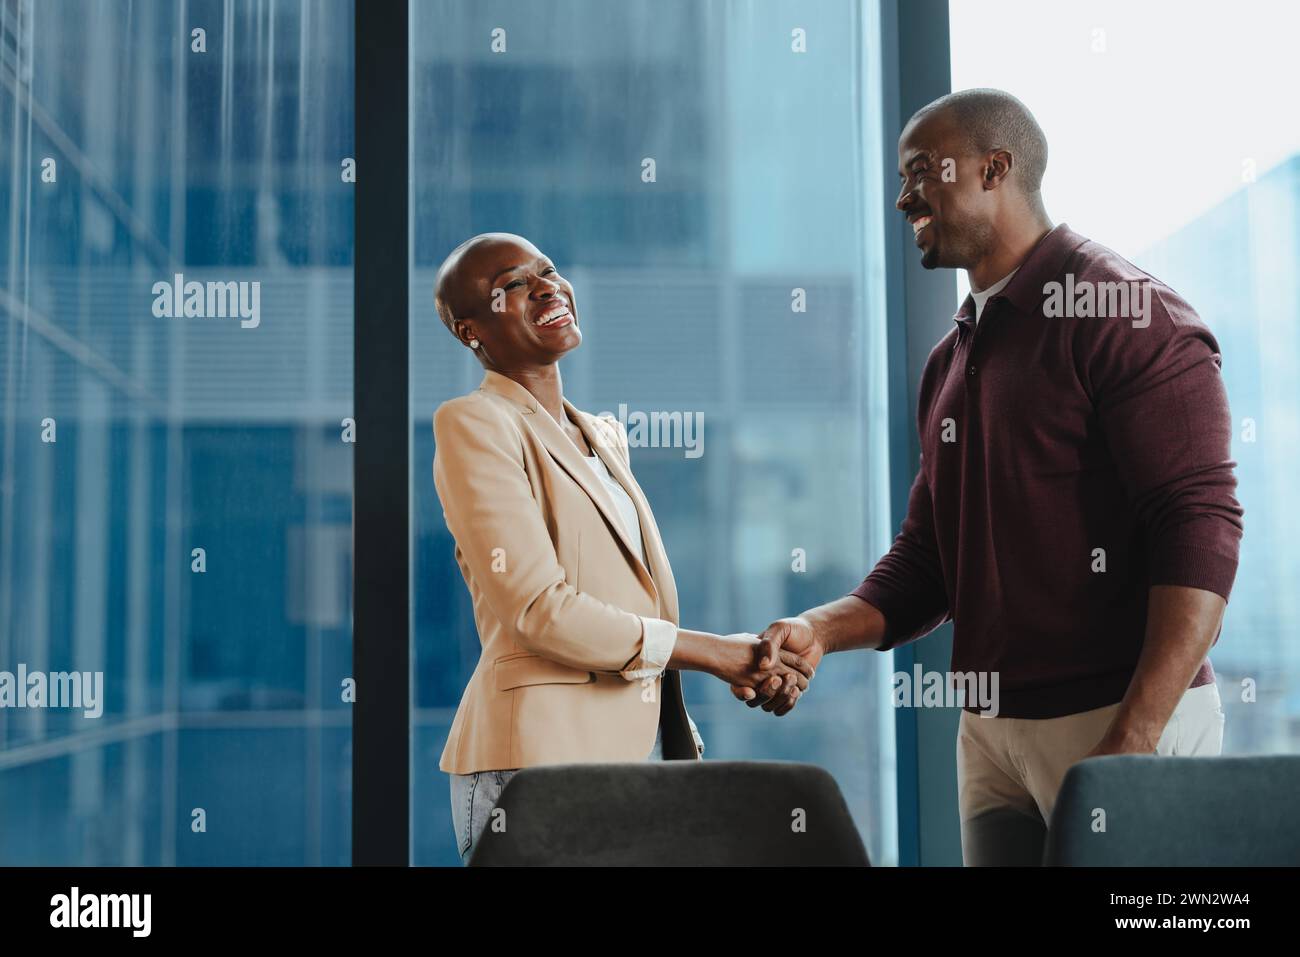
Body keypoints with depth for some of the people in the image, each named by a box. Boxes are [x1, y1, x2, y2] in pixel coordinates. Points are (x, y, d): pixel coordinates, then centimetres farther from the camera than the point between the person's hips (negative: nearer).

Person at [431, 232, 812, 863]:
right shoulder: (473, 425, -7)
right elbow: (540, 609, -15)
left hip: (643, 741, 7)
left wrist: (753, 665, 2)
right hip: (543, 748, -7)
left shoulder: (605, 438, 18)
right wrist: (714, 652, -9)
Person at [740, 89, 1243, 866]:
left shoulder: (1125, 312, -9)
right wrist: (822, 630, -3)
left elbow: (1200, 530, -17)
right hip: (990, 731, 7)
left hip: (1123, 720, -7)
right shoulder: (953, 359, 15)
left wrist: (1136, 739, -23)